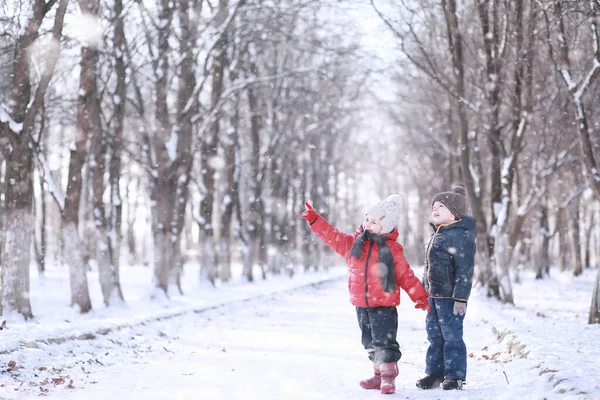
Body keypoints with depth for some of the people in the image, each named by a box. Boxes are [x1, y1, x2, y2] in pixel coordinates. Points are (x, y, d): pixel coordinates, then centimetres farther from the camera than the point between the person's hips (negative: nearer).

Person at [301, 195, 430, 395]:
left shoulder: (392, 249, -6)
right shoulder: (353, 242, 4)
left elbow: (405, 275, -3)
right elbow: (333, 236, 5)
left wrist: (419, 296, -7)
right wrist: (314, 220, -4)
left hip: (384, 305, -5)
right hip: (361, 304, 5)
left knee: (384, 341, -8)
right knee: (370, 342, 13)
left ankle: (388, 377, 0)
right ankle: (379, 373, 25)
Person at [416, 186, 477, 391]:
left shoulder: (461, 236, -15)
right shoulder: (436, 235, 14)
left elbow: (465, 271, -18)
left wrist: (461, 298, -21)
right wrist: (424, 291, 22)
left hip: (451, 296, -9)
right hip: (433, 295, 9)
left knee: (451, 335, -3)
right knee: (434, 335, 13)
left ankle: (454, 376, 6)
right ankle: (434, 372, 22)